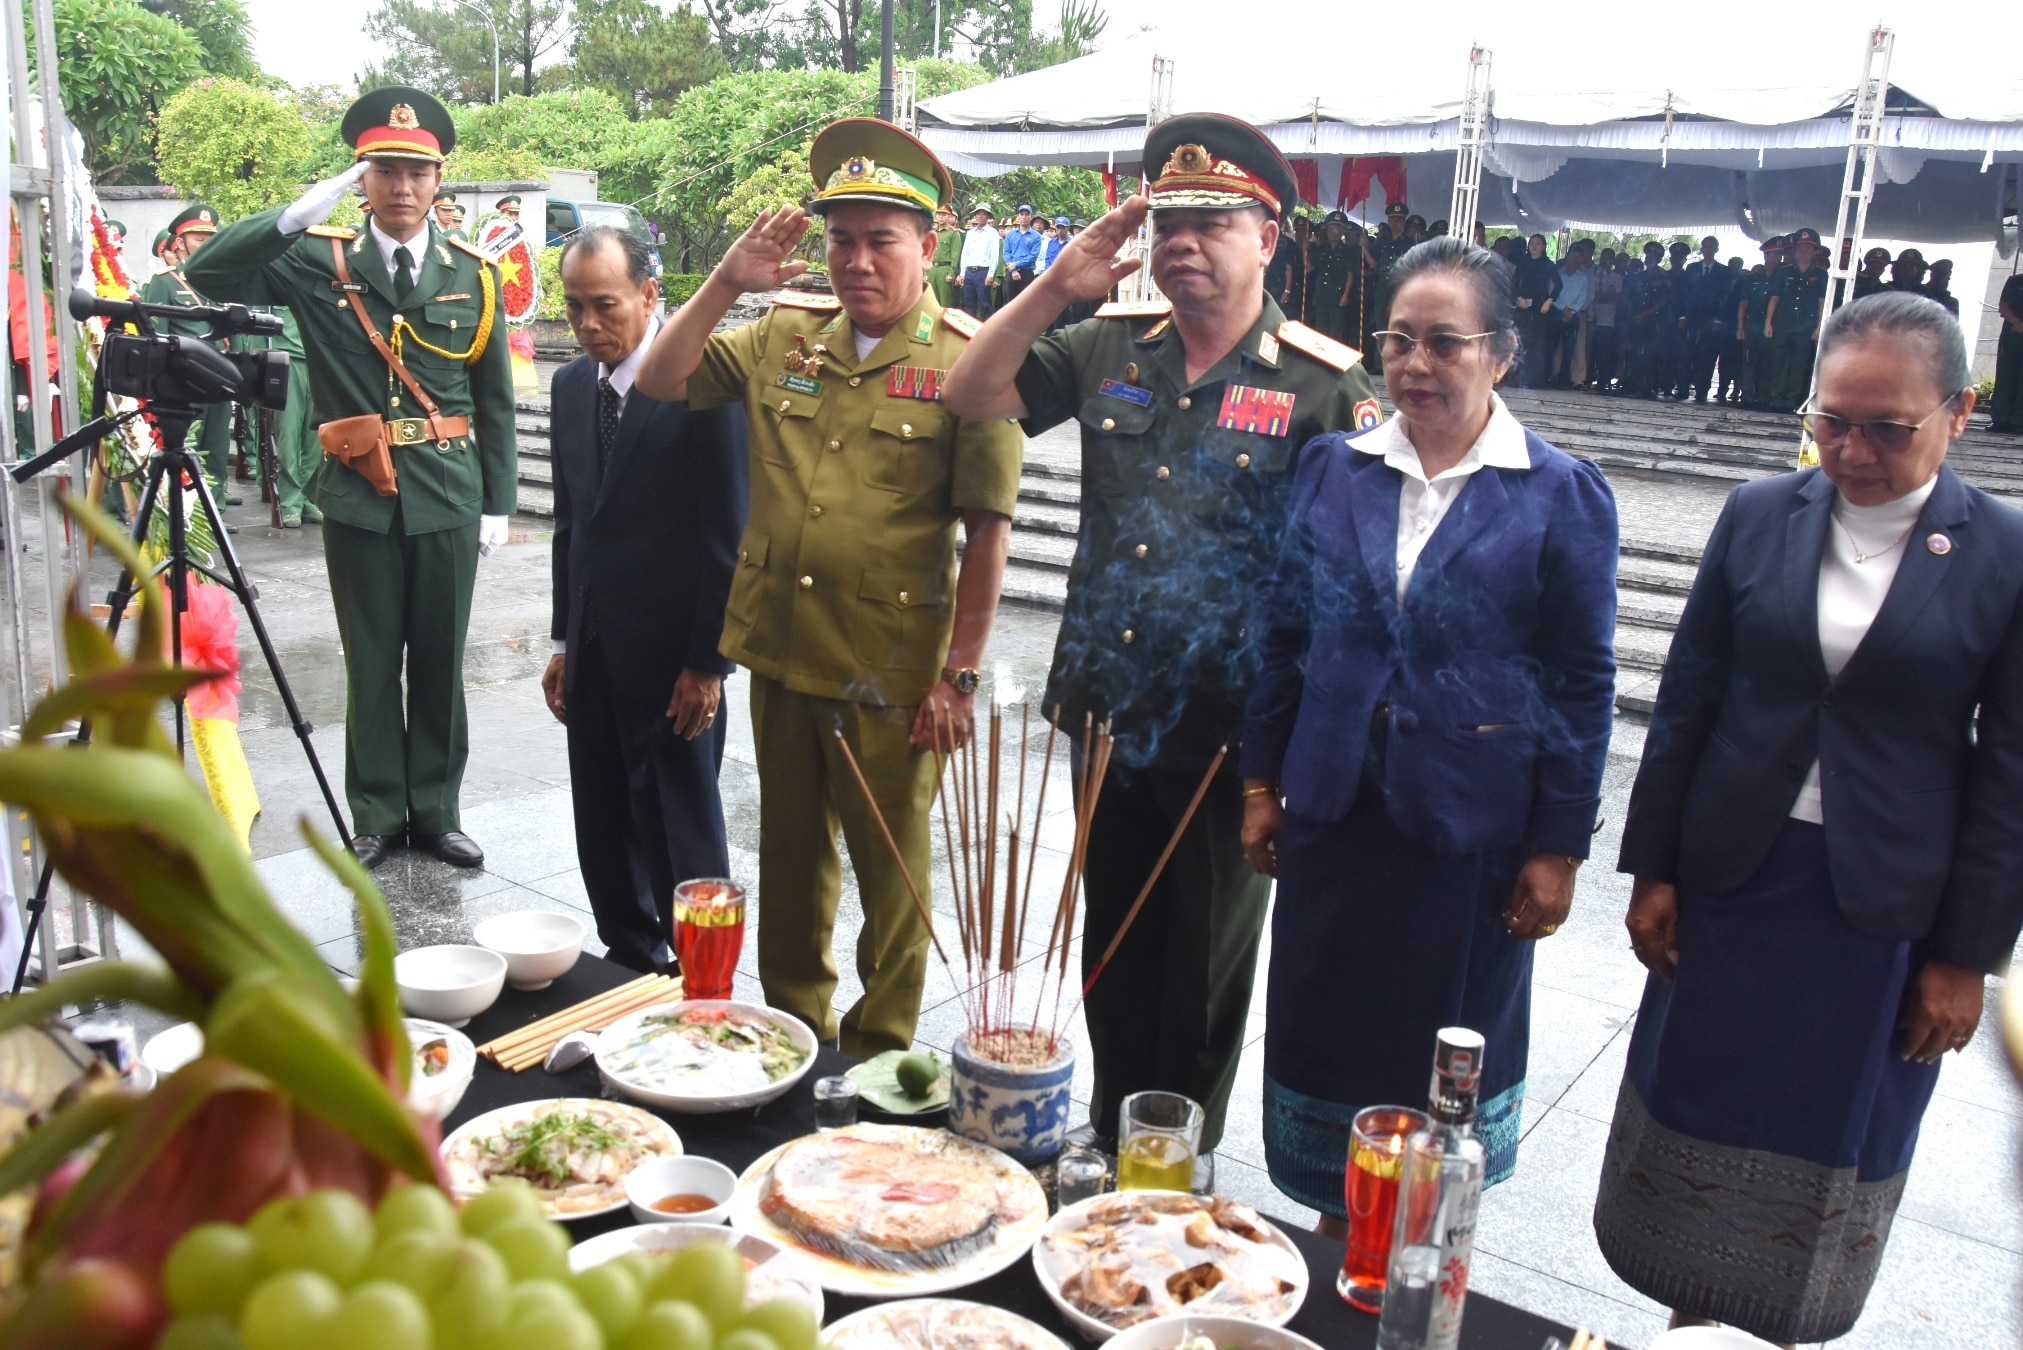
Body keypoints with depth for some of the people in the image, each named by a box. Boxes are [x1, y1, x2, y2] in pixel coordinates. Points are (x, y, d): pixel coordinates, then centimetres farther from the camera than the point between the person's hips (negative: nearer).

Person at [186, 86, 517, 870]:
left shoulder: (472, 277, 5)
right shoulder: (319, 262, 3)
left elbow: (495, 402, 7)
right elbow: (210, 274, -9)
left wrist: (499, 503, 3)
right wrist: (298, 215, -18)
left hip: (447, 499, 1)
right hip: (358, 498, 0)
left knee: (440, 662, 8)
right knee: (370, 664, 7)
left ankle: (435, 809, 21)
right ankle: (376, 814, 20)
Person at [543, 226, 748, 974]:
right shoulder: (571, 384, 9)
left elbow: (729, 535, -13)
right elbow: (571, 521, 15)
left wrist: (708, 661, -13)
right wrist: (564, 642, 14)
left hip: (671, 656, -7)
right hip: (595, 651, 7)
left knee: (681, 833, 3)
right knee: (603, 828, 15)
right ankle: (628, 960, 32)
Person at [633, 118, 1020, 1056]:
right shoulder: (783, 335, 7)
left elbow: (988, 528, -12)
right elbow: (658, 385, 8)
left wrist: (960, 673, -14)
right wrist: (725, 285, -5)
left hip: (891, 672, -5)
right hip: (781, 652, 5)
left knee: (889, 869, 10)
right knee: (790, 850, 20)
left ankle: (880, 1056, 28)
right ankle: (790, 1024, 39)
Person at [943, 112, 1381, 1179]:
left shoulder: (1326, 386, -8)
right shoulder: (1110, 347, 5)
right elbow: (970, 397, 6)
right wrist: (1057, 286, -7)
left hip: (1228, 737, -4)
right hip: (1105, 711, 5)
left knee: (1205, 959, 12)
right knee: (1112, 938, 19)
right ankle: (1111, 1140, 39)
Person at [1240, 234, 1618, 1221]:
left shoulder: (1562, 495, -6)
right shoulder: (1333, 468, 3)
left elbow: (1582, 684, -4)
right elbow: (1284, 635, 7)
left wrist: (1558, 847, -6)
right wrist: (1262, 782, 6)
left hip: (1471, 826, -3)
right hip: (1334, 808, 3)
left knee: (1446, 1039, 13)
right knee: (1325, 1025, 13)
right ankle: (1336, 1228, 36)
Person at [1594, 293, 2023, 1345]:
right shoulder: (1759, 517, -3)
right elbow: (1686, 700, 1)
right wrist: (1653, 868, 0)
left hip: (1885, 910, -2)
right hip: (1733, 880, 2)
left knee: (1831, 1149, 13)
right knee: (1698, 1111, 15)